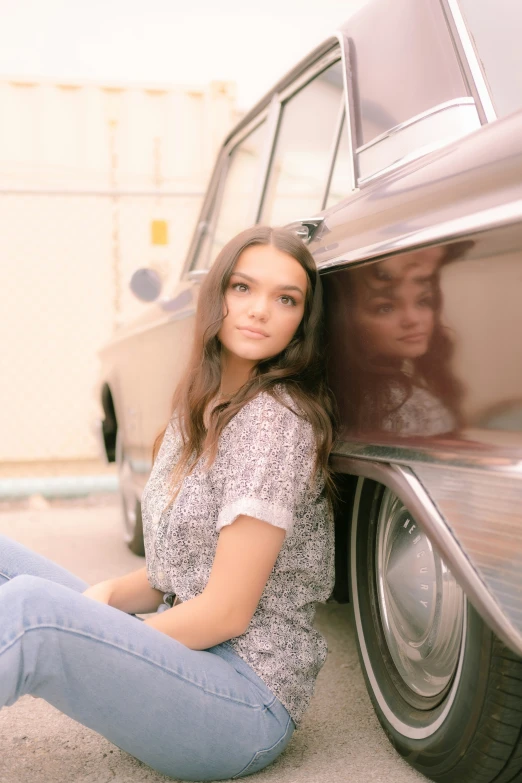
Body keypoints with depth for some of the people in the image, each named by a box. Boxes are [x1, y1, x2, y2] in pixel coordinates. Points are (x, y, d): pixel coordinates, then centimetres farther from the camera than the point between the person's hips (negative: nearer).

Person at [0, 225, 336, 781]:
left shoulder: (276, 420, -17)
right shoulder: (201, 408, 9)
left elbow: (227, 613, -17)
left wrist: (89, 638, -10)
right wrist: (107, 596, -7)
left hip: (251, 698, -8)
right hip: (185, 653, 9)